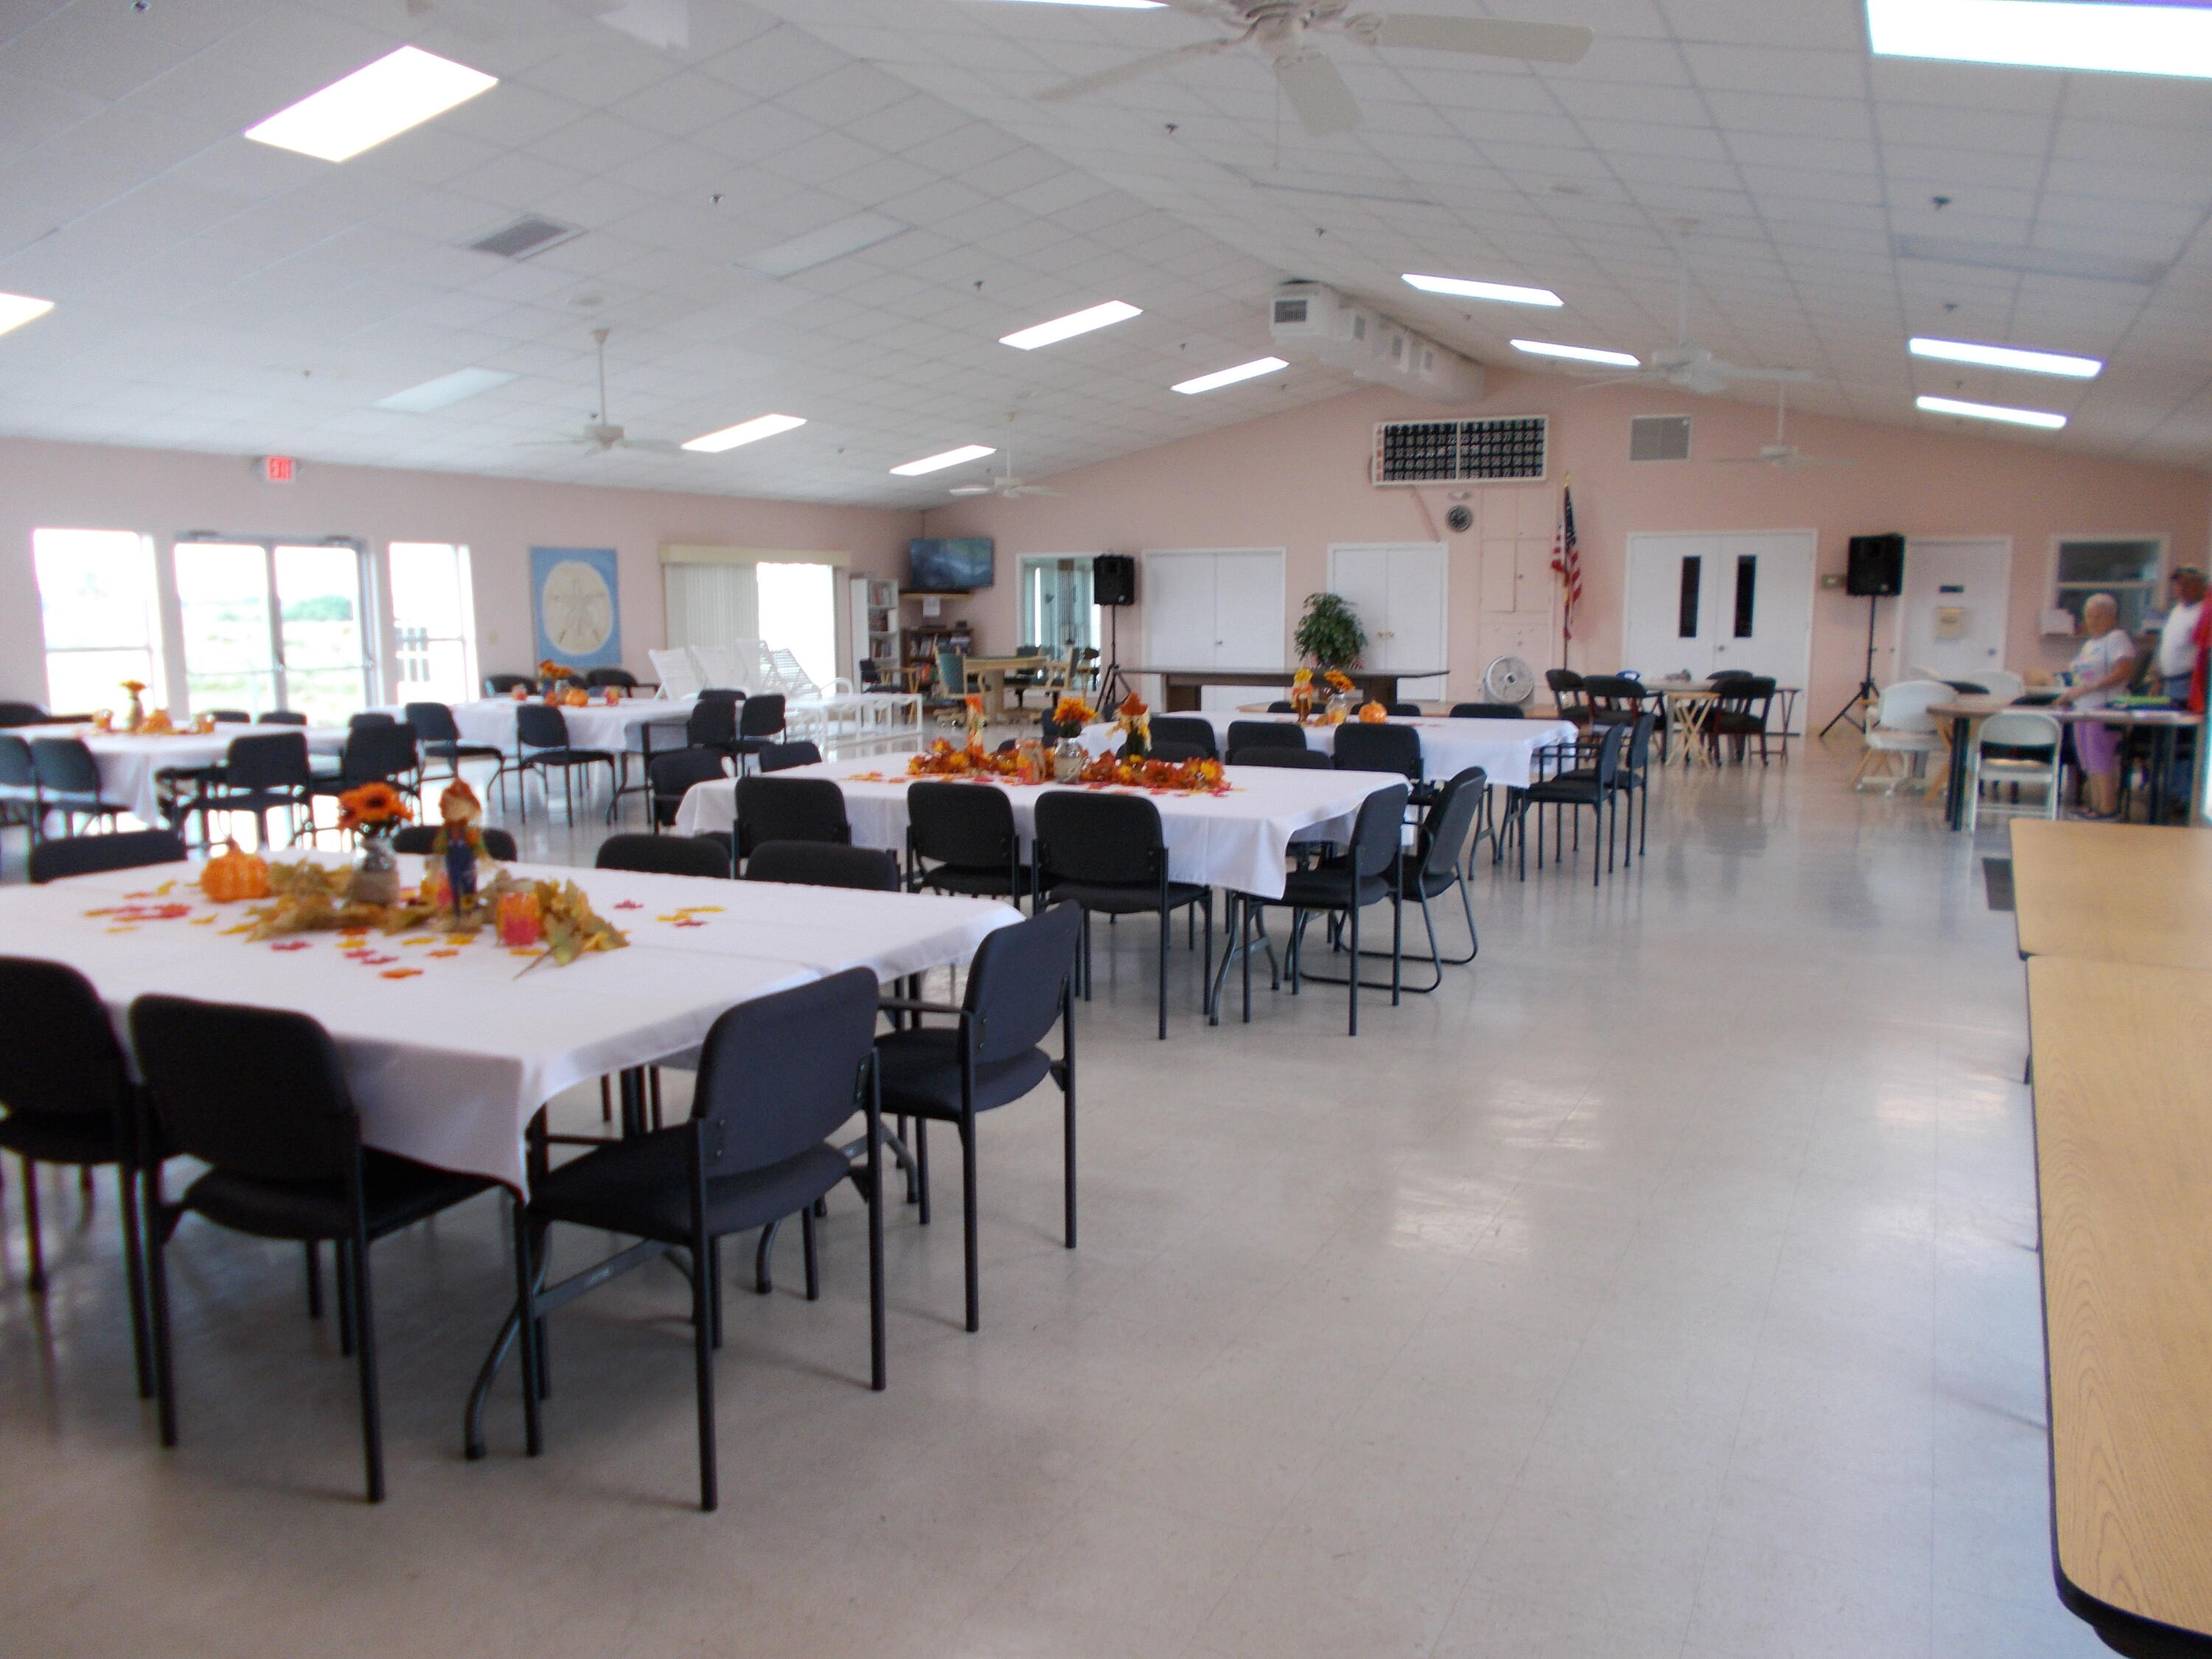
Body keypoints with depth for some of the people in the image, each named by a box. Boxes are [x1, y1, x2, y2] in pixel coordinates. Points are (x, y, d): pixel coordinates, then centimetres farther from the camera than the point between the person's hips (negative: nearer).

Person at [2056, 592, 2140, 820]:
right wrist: (2070, 693, 8)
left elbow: (2124, 672, -17)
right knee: (2090, 763, 9)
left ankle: (2108, 809, -6)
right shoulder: (2089, 643, 21)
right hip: (2083, 708, 9)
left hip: (2105, 709, -8)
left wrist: (2087, 688, -21)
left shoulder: (2118, 638, -6)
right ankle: (2095, 806, 13)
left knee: (2102, 762, -9)